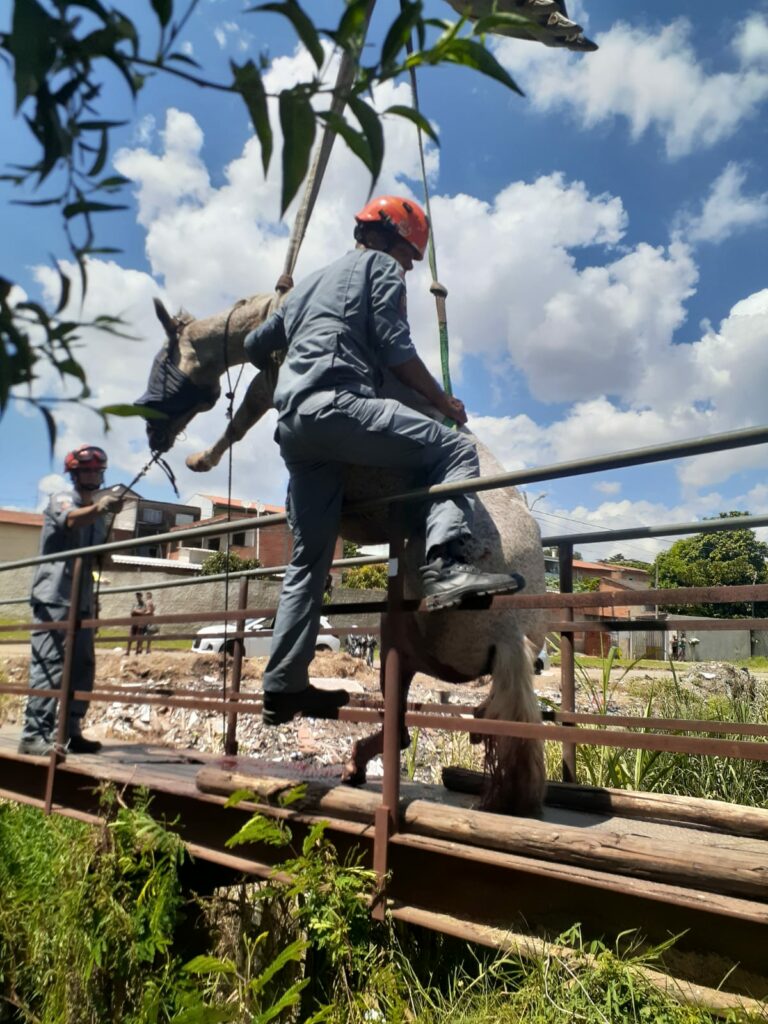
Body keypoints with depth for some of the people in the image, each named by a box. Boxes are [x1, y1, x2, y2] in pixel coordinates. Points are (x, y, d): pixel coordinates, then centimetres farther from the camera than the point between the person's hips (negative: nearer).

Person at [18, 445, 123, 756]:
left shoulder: (97, 513, 18)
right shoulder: (61, 500, -4)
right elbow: (71, 519, -31)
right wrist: (98, 508, -49)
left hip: (82, 601, 8)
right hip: (54, 598, -8)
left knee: (83, 667, 8)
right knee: (50, 667, -12)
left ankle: (70, 732, 16)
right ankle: (34, 736, -9)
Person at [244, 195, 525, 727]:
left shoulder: (311, 281, 36)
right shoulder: (381, 266, 14)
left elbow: (255, 345, 36)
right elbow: (396, 350, 0)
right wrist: (444, 400, 10)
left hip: (292, 423, 8)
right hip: (336, 404, -7)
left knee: (309, 560, 9)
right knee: (456, 449, -8)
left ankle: (284, 686, 11)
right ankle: (445, 561, -34)